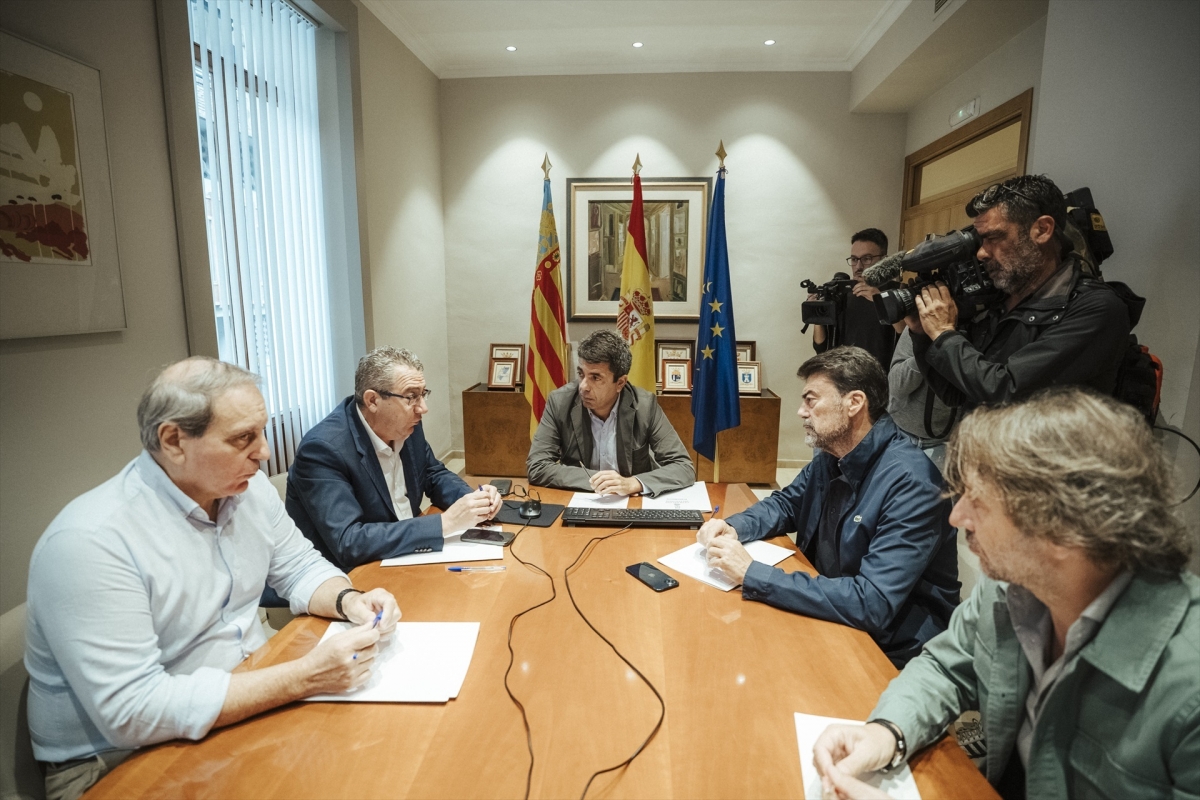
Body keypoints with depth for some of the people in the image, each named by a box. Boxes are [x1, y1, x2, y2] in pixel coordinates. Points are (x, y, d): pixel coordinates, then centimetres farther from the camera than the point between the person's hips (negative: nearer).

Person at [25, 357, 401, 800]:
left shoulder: (247, 487, -3)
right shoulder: (90, 540, -24)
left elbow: (302, 568, 7)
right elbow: (132, 711, -27)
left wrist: (350, 601, -14)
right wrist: (303, 677, -30)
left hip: (250, 695, 7)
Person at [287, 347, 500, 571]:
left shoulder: (406, 427, -5)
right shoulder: (323, 448, -25)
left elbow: (435, 475, 11)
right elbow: (347, 542, -31)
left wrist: (472, 499, -10)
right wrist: (445, 523, -31)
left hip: (401, 557, 6)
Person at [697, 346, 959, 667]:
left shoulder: (910, 483, -26)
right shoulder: (830, 459, -1)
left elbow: (873, 603, -32)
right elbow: (784, 504, 15)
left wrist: (752, 574, -31)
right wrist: (732, 528, -7)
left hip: (890, 650, -6)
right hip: (831, 615, 7)